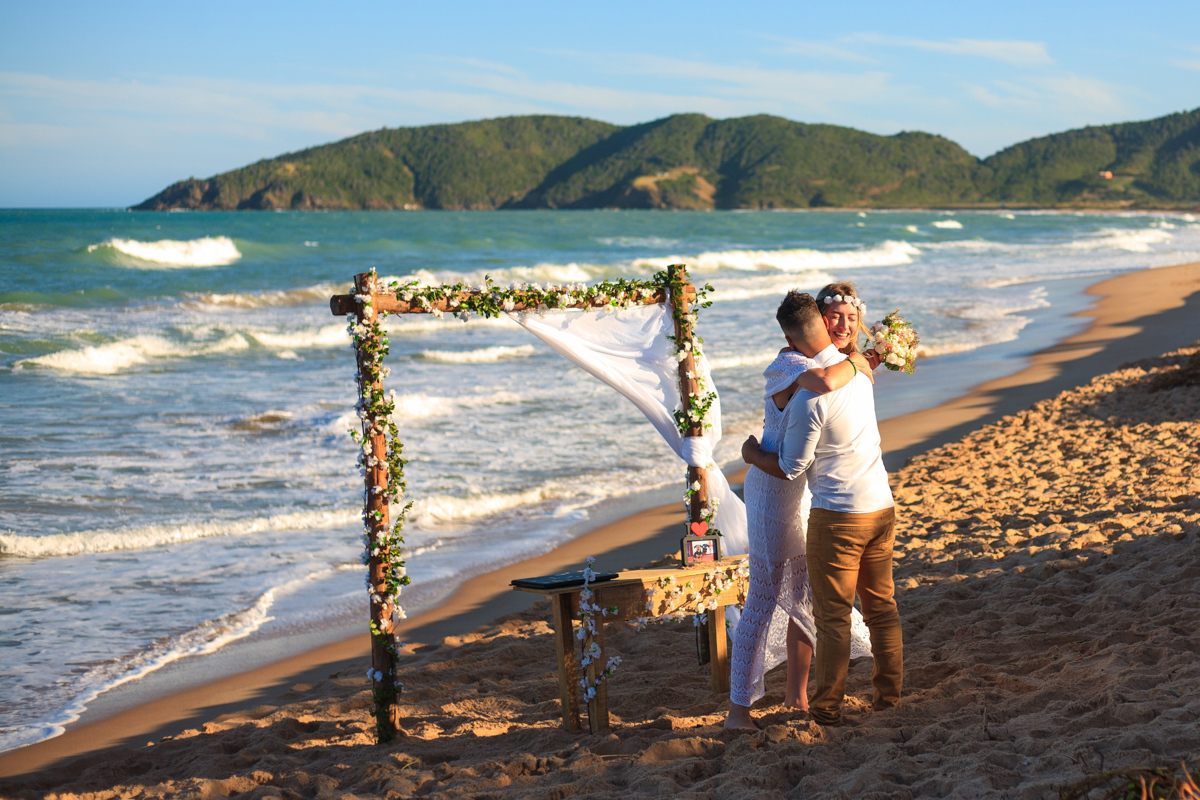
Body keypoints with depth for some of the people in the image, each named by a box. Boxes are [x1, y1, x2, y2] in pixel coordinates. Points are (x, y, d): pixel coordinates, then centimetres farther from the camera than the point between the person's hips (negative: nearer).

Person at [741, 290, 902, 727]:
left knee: (833, 615, 2)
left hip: (837, 515, -7)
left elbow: (790, 469, -11)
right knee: (882, 606, 14)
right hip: (881, 506, 7)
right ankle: (889, 694, 21)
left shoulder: (809, 396, -19)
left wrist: (753, 454, 6)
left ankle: (827, 707, 9)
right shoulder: (858, 369, 2)